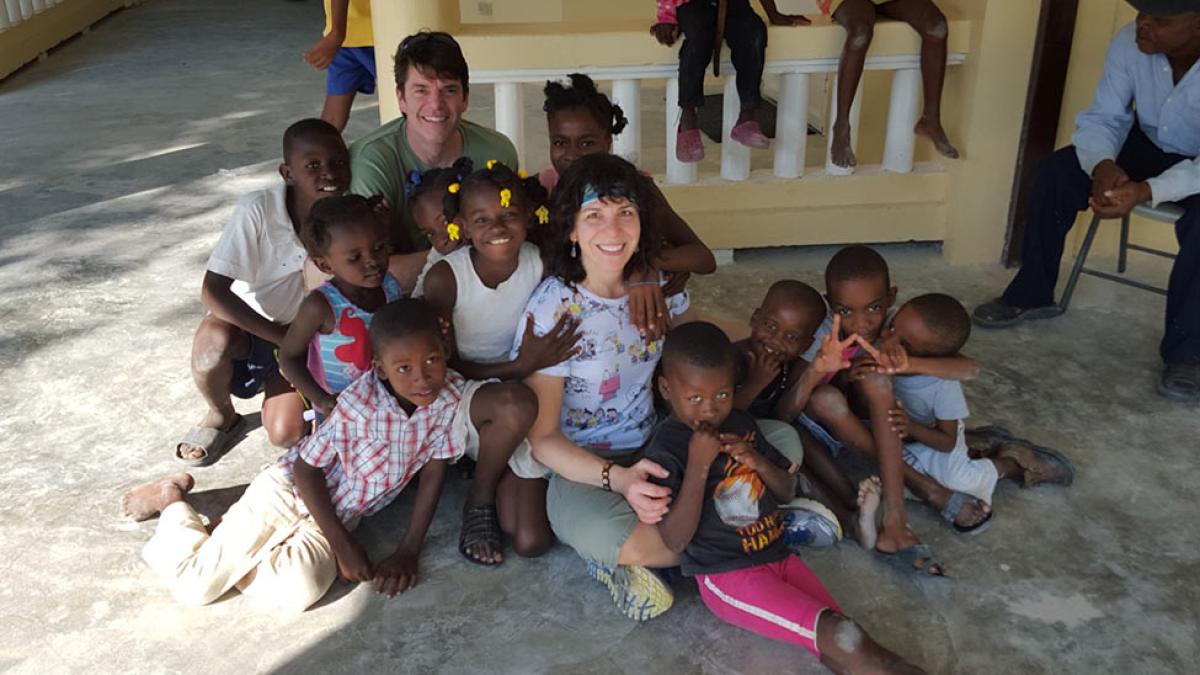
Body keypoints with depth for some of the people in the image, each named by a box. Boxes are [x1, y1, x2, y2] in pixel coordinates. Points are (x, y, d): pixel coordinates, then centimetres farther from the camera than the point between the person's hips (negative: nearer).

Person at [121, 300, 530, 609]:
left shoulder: (451, 395, -16)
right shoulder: (358, 403, -27)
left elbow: (433, 473, -5)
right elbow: (307, 469, -16)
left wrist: (409, 551, -8)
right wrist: (344, 547, -15)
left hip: (337, 514, 4)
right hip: (292, 490, -4)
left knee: (301, 591, -25)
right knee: (195, 587, -10)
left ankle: (233, 554, 9)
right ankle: (173, 501, 22)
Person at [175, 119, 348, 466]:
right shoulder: (258, 210, -28)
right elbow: (213, 291, -28)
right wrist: (281, 337, -29)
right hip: (247, 323, -2)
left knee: (287, 434, -17)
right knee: (212, 339, -37)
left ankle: (275, 389, 21)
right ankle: (221, 416, -2)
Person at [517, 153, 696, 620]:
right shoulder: (552, 310, -15)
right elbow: (543, 437, -13)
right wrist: (617, 478, -29)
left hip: (653, 449, 7)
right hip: (581, 467, -7)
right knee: (595, 531, -40)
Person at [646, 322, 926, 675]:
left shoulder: (740, 424, 7)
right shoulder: (666, 450, -13)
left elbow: (787, 491, 15)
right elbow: (675, 540, -19)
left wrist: (758, 462, -7)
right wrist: (698, 465, -26)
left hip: (778, 554, 7)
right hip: (727, 575, -6)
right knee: (838, 636, -21)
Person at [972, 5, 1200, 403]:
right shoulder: (1130, 43, -21)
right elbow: (1102, 119, -14)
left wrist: (1146, 191, -50)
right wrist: (1103, 166, -37)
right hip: (1148, 147, 5)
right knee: (1057, 171, -16)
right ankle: (1031, 295, -1)